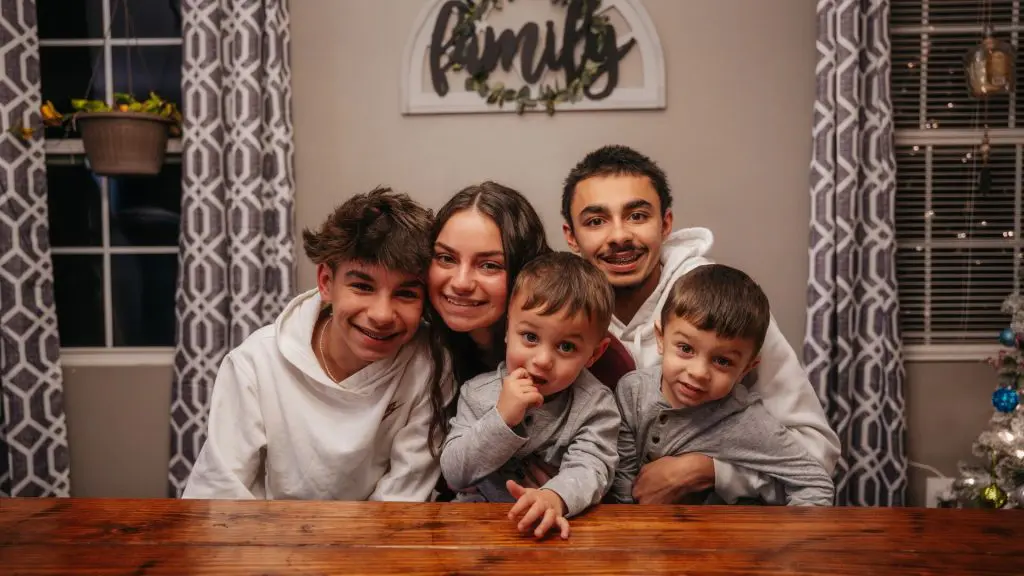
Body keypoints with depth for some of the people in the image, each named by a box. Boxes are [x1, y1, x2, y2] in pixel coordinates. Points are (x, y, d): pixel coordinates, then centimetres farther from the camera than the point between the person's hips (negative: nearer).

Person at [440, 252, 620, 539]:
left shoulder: (595, 404, -6)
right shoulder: (479, 392, -3)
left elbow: (590, 468, -18)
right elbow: (453, 473, -8)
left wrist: (555, 496, -40)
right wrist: (502, 419, -22)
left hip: (551, 529, 0)